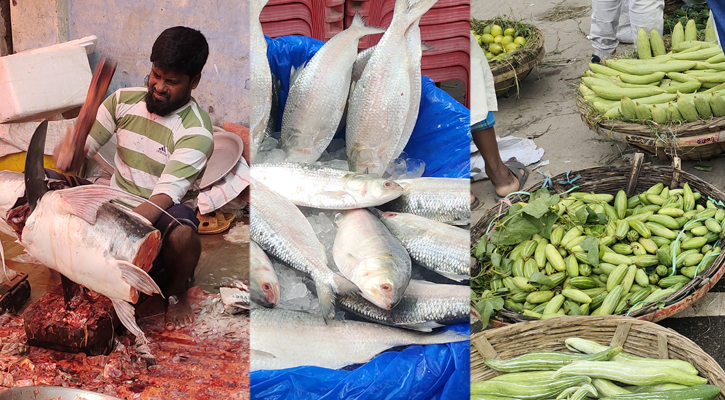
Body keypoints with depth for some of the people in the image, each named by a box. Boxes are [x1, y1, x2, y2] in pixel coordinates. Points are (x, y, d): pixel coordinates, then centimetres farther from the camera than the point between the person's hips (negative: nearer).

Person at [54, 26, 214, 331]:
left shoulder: (196, 132, -18)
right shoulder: (125, 100, 0)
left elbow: (164, 196, -28)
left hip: (160, 215, -4)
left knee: (182, 233, -40)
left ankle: (176, 291, -5)